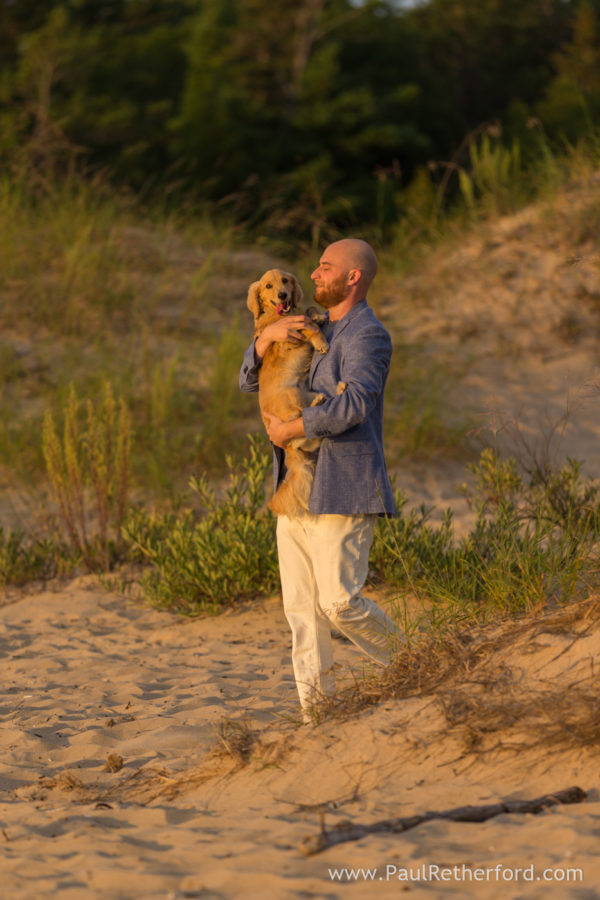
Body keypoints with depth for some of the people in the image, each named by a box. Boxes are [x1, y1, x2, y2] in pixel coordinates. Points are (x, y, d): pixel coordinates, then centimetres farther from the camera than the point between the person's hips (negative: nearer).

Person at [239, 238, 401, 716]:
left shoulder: (368, 336, -10)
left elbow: (354, 403, -26)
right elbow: (251, 379, 14)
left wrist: (290, 430, -17)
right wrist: (268, 335, -6)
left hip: (343, 491, -8)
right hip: (299, 490, 9)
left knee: (340, 601, -12)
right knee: (302, 606, 3)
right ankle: (317, 716, 5)